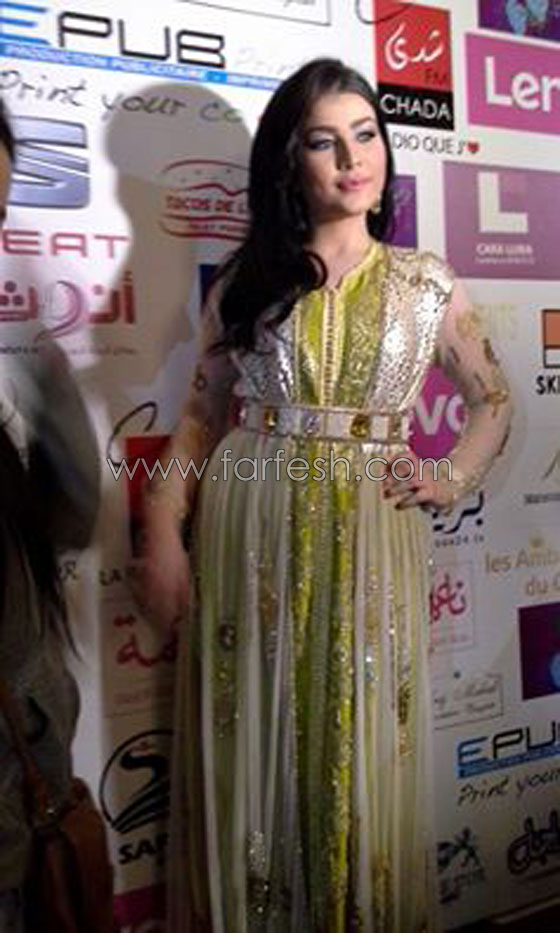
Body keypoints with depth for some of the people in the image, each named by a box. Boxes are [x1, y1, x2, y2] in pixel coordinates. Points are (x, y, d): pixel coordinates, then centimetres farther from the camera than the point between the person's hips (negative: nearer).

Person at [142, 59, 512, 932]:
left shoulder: (427, 283, 5)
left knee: (360, 753, 7)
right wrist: (165, 533, -2)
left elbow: (493, 398, 16)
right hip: (252, 533, 0)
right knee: (253, 749, 8)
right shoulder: (247, 279, 5)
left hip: (370, 539, 0)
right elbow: (201, 414, 5)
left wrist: (453, 481, 2)